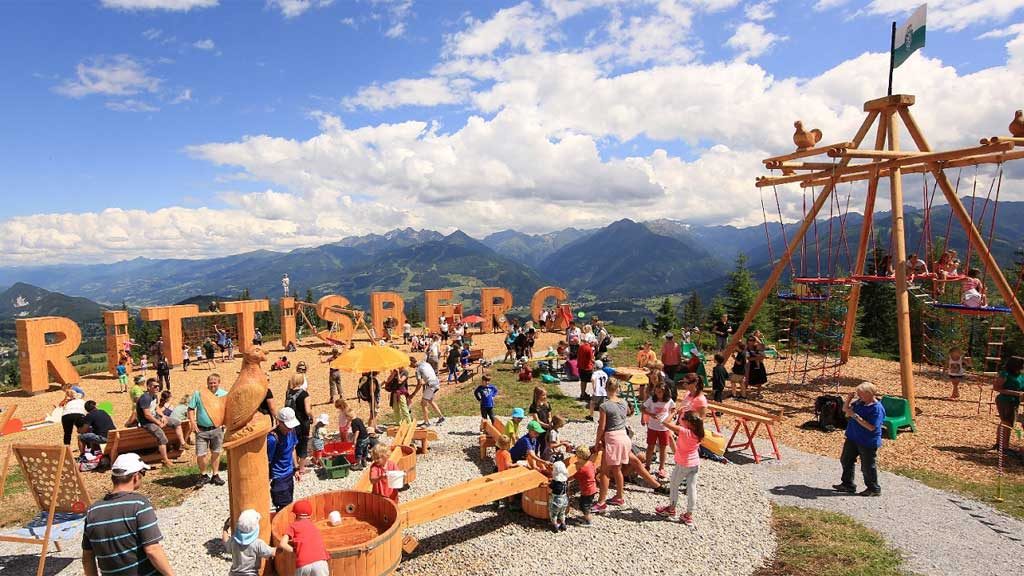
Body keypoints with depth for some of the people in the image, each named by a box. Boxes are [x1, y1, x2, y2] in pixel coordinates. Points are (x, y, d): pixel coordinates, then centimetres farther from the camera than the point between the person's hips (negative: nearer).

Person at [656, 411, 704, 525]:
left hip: (683, 465, -6)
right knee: (691, 488, 9)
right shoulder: (698, 434, -5)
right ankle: (689, 515, 15)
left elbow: (666, 423, -26)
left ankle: (671, 508, 29)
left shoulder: (684, 431, -25)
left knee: (673, 484, 15)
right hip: (695, 464, 6)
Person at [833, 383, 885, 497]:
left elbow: (871, 427, -29)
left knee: (867, 467, 6)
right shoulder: (859, 402, 1)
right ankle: (848, 484, 30)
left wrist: (855, 416, -28)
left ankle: (874, 489, 25)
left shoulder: (877, 408, -22)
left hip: (868, 443, -9)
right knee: (846, 460, 17)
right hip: (853, 439, 9)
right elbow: (845, 409, 13)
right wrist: (849, 399, -5)